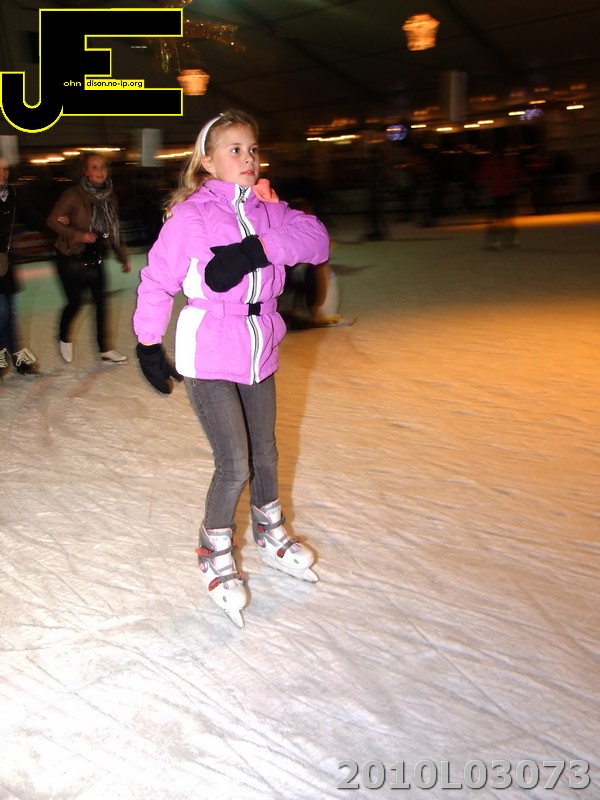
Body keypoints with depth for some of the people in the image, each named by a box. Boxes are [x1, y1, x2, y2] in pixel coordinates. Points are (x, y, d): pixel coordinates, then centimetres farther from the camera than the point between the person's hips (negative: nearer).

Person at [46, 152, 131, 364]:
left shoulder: (110, 197, 0)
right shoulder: (74, 194, -17)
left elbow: (114, 229, 9)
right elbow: (52, 220, -15)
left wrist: (124, 257, 8)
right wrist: (79, 235, -24)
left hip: (95, 258, 5)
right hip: (71, 258, -5)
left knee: (101, 302, 3)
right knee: (75, 302, 2)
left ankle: (104, 349, 14)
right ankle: (64, 339, 30)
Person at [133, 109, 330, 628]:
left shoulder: (266, 209, 4)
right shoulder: (189, 215, -10)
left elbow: (316, 240, -10)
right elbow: (157, 282, -5)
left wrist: (258, 248, -24)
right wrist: (149, 346, -1)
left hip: (259, 348, 6)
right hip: (209, 355, -5)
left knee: (265, 451, 19)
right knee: (234, 464, -7)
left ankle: (270, 534, 43)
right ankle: (215, 556, 18)